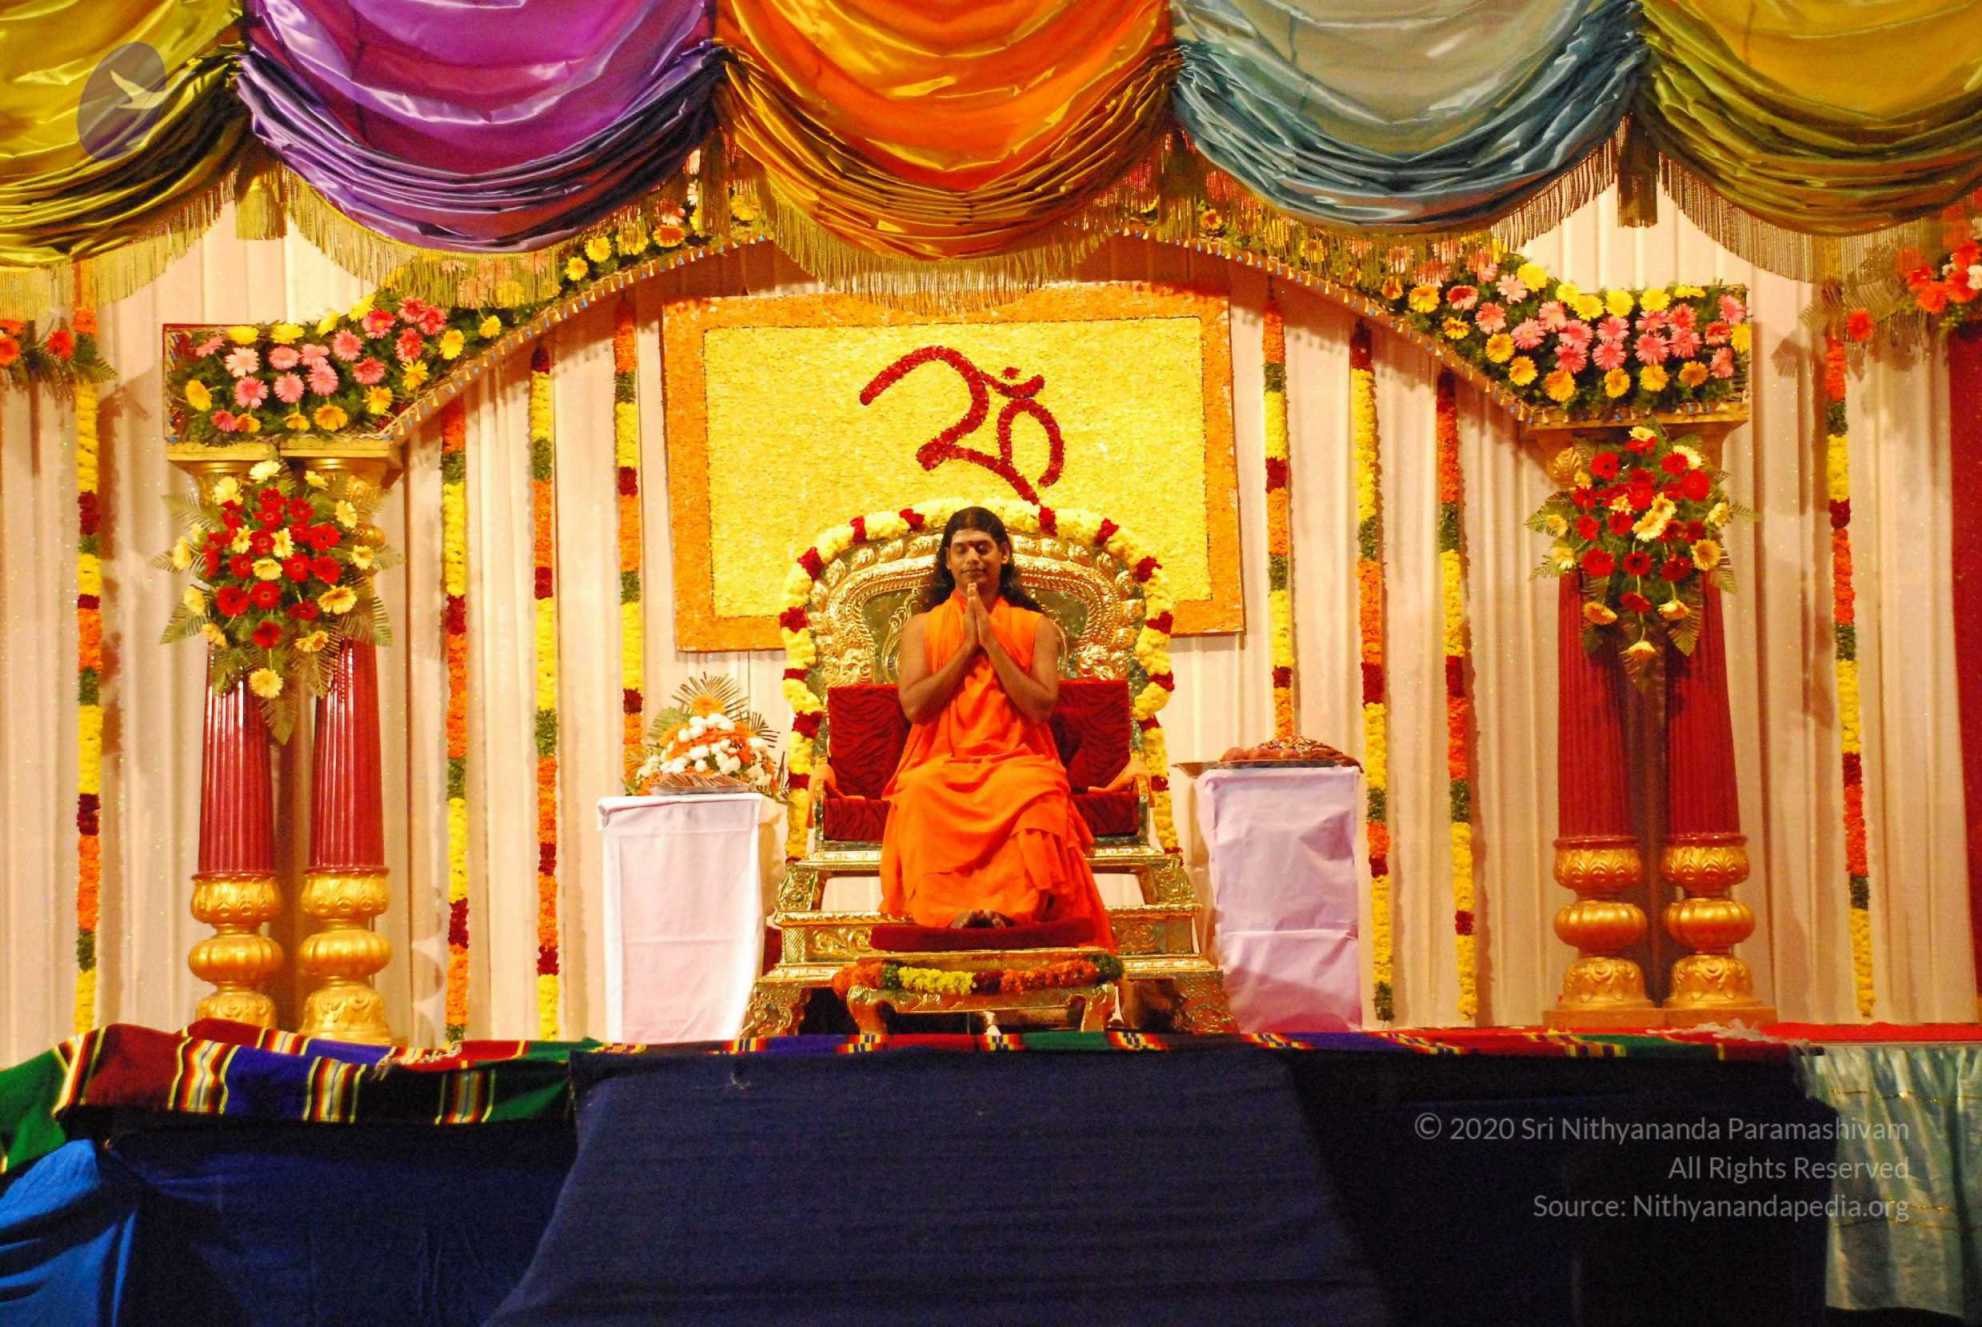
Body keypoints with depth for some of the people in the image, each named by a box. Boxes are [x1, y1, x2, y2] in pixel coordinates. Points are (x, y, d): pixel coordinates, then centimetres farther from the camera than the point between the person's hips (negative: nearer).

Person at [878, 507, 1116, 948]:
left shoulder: (1035, 627, 13)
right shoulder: (921, 627, 15)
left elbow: (1041, 706, -2)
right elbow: (915, 706, 0)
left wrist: (991, 642, -4)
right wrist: (967, 647, -2)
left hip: (1016, 761, 0)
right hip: (941, 763, 0)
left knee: (1035, 796, -38)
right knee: (922, 796, -37)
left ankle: (1011, 908, -44)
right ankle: (948, 911, -41)